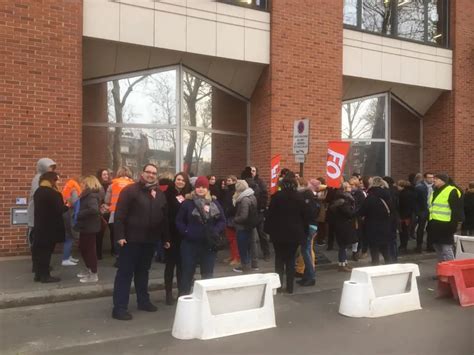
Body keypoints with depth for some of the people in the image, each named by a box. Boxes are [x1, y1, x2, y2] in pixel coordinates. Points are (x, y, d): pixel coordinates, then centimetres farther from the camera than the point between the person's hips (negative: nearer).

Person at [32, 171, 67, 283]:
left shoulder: (38, 191, 10)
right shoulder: (53, 193, -18)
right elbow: (59, 210, -21)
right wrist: (67, 206, -2)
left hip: (40, 226, 8)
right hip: (50, 227, -8)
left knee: (39, 250, 13)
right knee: (46, 251, -1)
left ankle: (38, 274, 20)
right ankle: (45, 275, 5)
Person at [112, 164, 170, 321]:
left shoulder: (160, 194, 11)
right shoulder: (130, 190, -7)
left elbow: (164, 217, 14)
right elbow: (119, 214, -11)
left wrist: (165, 238, 12)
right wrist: (120, 235, -18)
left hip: (150, 240, 6)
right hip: (131, 239, -5)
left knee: (143, 271, 17)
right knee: (125, 273, 0)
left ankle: (143, 301, 30)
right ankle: (119, 307, 4)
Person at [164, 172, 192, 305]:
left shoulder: (188, 196, 6)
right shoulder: (168, 194, -4)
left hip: (183, 235, 3)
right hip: (171, 234, -3)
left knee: (182, 263, 11)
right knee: (170, 263, 5)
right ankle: (169, 293, 15)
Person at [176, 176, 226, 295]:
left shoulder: (214, 203, 5)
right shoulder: (188, 203, -2)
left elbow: (222, 221, 8)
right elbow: (179, 221, 1)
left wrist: (215, 231, -9)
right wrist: (186, 232, -13)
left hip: (209, 244, 3)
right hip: (190, 243, -2)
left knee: (208, 273, 13)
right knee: (187, 273, 4)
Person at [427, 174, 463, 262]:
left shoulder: (452, 191, -10)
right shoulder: (435, 191, 18)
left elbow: (456, 211, -14)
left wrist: (453, 225, -19)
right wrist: (429, 224, 21)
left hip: (444, 226, -9)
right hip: (435, 226, 9)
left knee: (446, 250, -7)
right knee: (438, 249, 15)